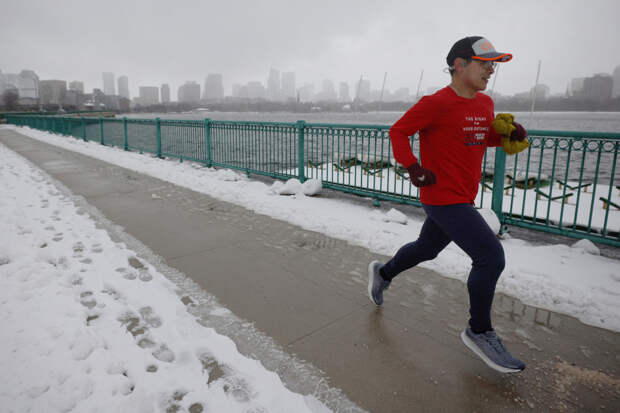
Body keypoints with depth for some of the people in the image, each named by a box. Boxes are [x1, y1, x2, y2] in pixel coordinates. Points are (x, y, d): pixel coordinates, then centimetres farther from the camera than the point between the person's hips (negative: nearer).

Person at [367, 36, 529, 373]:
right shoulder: (435, 103, -15)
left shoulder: (485, 104, 9)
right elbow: (398, 131, -9)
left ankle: (383, 273, 48)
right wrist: (413, 167, -20)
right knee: (491, 256, -12)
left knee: (426, 249, 23)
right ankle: (479, 332, 8)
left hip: (462, 199, 9)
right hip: (442, 197, -9)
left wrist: (507, 135, 3)